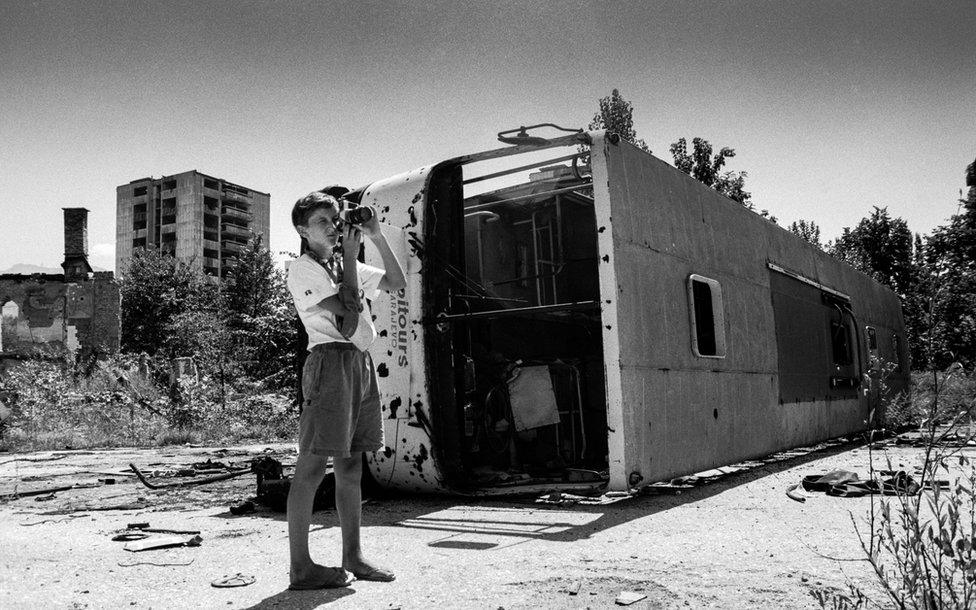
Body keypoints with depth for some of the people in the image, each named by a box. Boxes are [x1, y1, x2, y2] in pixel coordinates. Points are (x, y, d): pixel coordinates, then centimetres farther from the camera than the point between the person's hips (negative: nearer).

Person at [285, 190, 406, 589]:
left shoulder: (347, 266, 22)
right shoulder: (302, 269, -1)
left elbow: (396, 283, 20)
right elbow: (346, 308, -12)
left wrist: (377, 238, 13)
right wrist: (350, 255, -5)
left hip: (361, 363, 8)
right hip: (331, 359, -8)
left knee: (350, 466, 10)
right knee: (312, 466, -7)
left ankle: (352, 558, 17)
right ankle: (300, 567, -3)